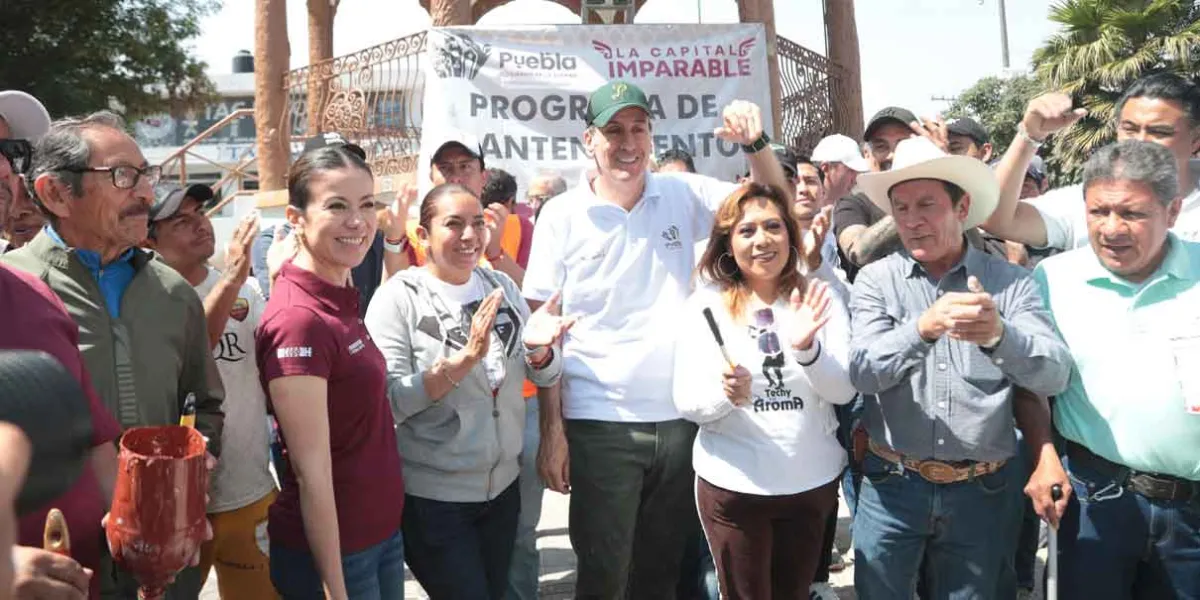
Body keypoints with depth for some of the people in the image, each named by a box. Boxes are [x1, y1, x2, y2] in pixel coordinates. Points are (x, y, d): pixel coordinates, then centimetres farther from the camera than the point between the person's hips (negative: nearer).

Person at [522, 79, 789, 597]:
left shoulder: (683, 194, 3)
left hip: (680, 418, 3)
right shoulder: (562, 215, -4)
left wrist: (755, 143, -12)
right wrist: (552, 429, -7)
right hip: (600, 425, -3)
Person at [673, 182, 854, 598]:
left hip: (812, 482, 2)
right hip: (732, 484, -2)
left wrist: (807, 349, -28)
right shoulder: (704, 305, -6)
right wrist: (725, 394, -29)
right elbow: (686, 403, -8)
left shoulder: (818, 299, -3)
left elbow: (844, 391, -9)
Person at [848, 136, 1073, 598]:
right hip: (891, 486, 0)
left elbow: (1055, 375, -14)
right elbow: (864, 372, -16)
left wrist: (998, 335, -35)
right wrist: (923, 328, -35)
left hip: (982, 491, 1)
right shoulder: (875, 280, -3)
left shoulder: (1009, 281, -3)